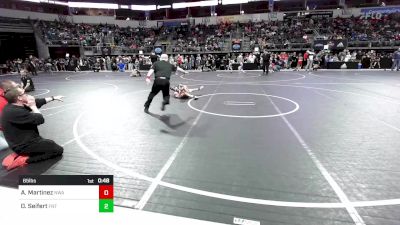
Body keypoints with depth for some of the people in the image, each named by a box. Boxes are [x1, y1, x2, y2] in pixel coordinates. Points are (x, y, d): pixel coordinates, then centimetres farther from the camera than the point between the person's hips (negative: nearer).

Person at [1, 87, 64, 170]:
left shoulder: (14, 106, -1)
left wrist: (53, 98, 18)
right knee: (58, 150, -3)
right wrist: (33, 106, -12)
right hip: (24, 145, -10)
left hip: (22, 141, 10)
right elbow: (40, 119, -26)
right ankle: (25, 159, -7)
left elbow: (37, 102, 10)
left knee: (50, 143, 29)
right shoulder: (14, 112, -30)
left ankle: (22, 153, 12)